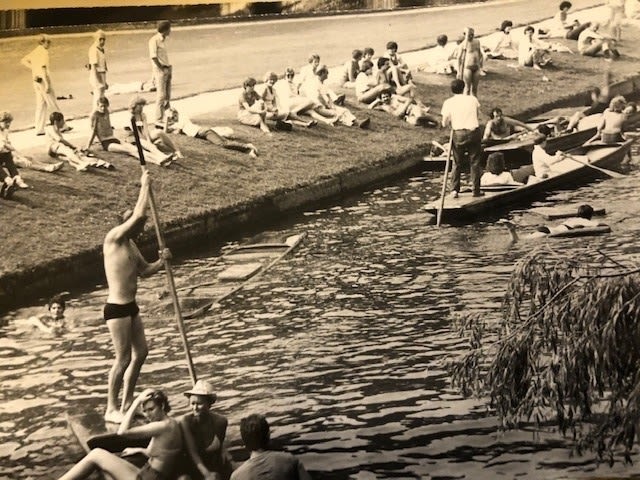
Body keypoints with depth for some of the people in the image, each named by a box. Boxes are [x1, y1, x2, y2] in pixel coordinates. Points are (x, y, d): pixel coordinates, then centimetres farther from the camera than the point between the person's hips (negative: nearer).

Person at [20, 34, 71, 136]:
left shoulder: (35, 52, 11)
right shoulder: (44, 52, -14)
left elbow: (23, 61, 21)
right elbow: (43, 68, -22)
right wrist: (47, 84, -23)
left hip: (36, 81, 8)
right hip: (43, 80, -8)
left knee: (41, 105, 10)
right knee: (53, 105, -1)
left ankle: (39, 129, 7)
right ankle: (62, 126, 6)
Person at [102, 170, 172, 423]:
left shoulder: (131, 244, 12)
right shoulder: (113, 239, -15)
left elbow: (145, 270, 22)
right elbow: (138, 214, -26)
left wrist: (161, 261, 4)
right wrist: (145, 186, -16)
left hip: (130, 307, 10)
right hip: (116, 309, -10)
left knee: (140, 352, 14)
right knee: (124, 358, -4)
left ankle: (127, 402, 26)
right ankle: (111, 409, 8)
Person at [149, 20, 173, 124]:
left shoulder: (163, 40, 15)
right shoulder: (154, 40, -12)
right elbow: (153, 57, -16)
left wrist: (169, 68, 11)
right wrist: (161, 69, -14)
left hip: (167, 69, 9)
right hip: (159, 70, -9)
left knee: (167, 95, 12)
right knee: (161, 95, -8)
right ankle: (159, 119, -5)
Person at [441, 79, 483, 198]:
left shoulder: (448, 103, 1)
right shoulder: (473, 99, 6)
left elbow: (445, 123, -1)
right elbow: (478, 113, 15)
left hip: (458, 134, 0)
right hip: (474, 131, 0)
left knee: (457, 163, 11)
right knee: (475, 162, 7)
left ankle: (454, 190, 6)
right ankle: (476, 190, 9)